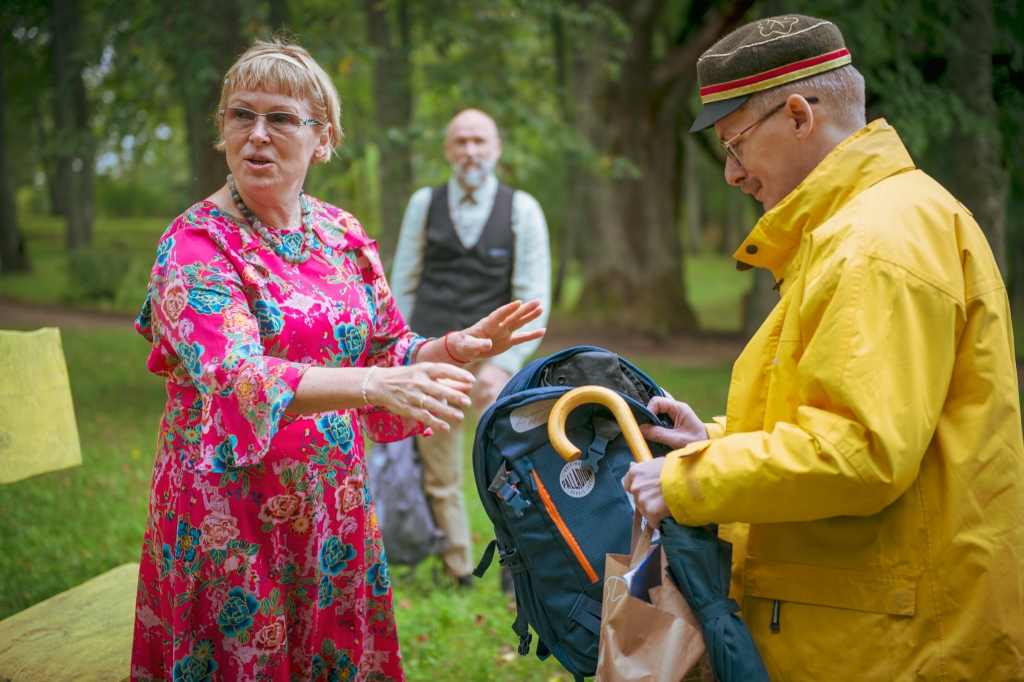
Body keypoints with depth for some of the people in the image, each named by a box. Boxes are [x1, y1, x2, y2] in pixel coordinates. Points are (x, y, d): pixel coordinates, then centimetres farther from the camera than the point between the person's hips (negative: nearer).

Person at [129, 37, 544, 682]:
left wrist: (453, 348, -9)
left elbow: (387, 349, 12)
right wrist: (374, 385, -37)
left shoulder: (343, 236, 6)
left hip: (336, 503, 5)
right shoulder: (195, 244, -12)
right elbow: (235, 379, -26)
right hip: (231, 506, -5)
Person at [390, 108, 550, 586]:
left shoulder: (521, 210, 1)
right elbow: (403, 284, 12)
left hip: (491, 355, -2)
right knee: (438, 479, 9)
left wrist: (504, 363, -12)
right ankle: (458, 573, 24)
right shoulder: (424, 204, 7)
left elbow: (534, 298, -2)